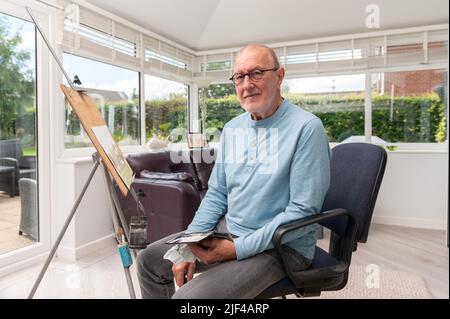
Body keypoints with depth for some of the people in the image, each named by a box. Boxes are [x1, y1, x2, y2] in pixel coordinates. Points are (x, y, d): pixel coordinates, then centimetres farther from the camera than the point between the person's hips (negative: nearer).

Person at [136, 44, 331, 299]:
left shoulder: (307, 128, -17)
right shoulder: (232, 128, 6)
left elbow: (303, 211, -20)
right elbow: (217, 194, 8)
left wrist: (237, 249, -21)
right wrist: (190, 243, -4)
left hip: (280, 246, -6)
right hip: (228, 229, 7)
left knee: (188, 296, -23)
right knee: (150, 260, 8)